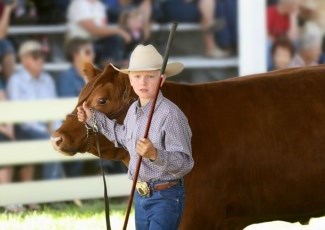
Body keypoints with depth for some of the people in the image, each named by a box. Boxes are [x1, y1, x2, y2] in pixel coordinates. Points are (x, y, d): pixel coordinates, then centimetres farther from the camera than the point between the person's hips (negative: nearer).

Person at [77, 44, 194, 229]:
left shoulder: (171, 114, -22)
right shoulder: (134, 110, 4)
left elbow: (184, 163, -24)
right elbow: (124, 137, 28)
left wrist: (155, 154, -40)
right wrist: (94, 118, 30)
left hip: (165, 197, -9)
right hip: (141, 195, 9)